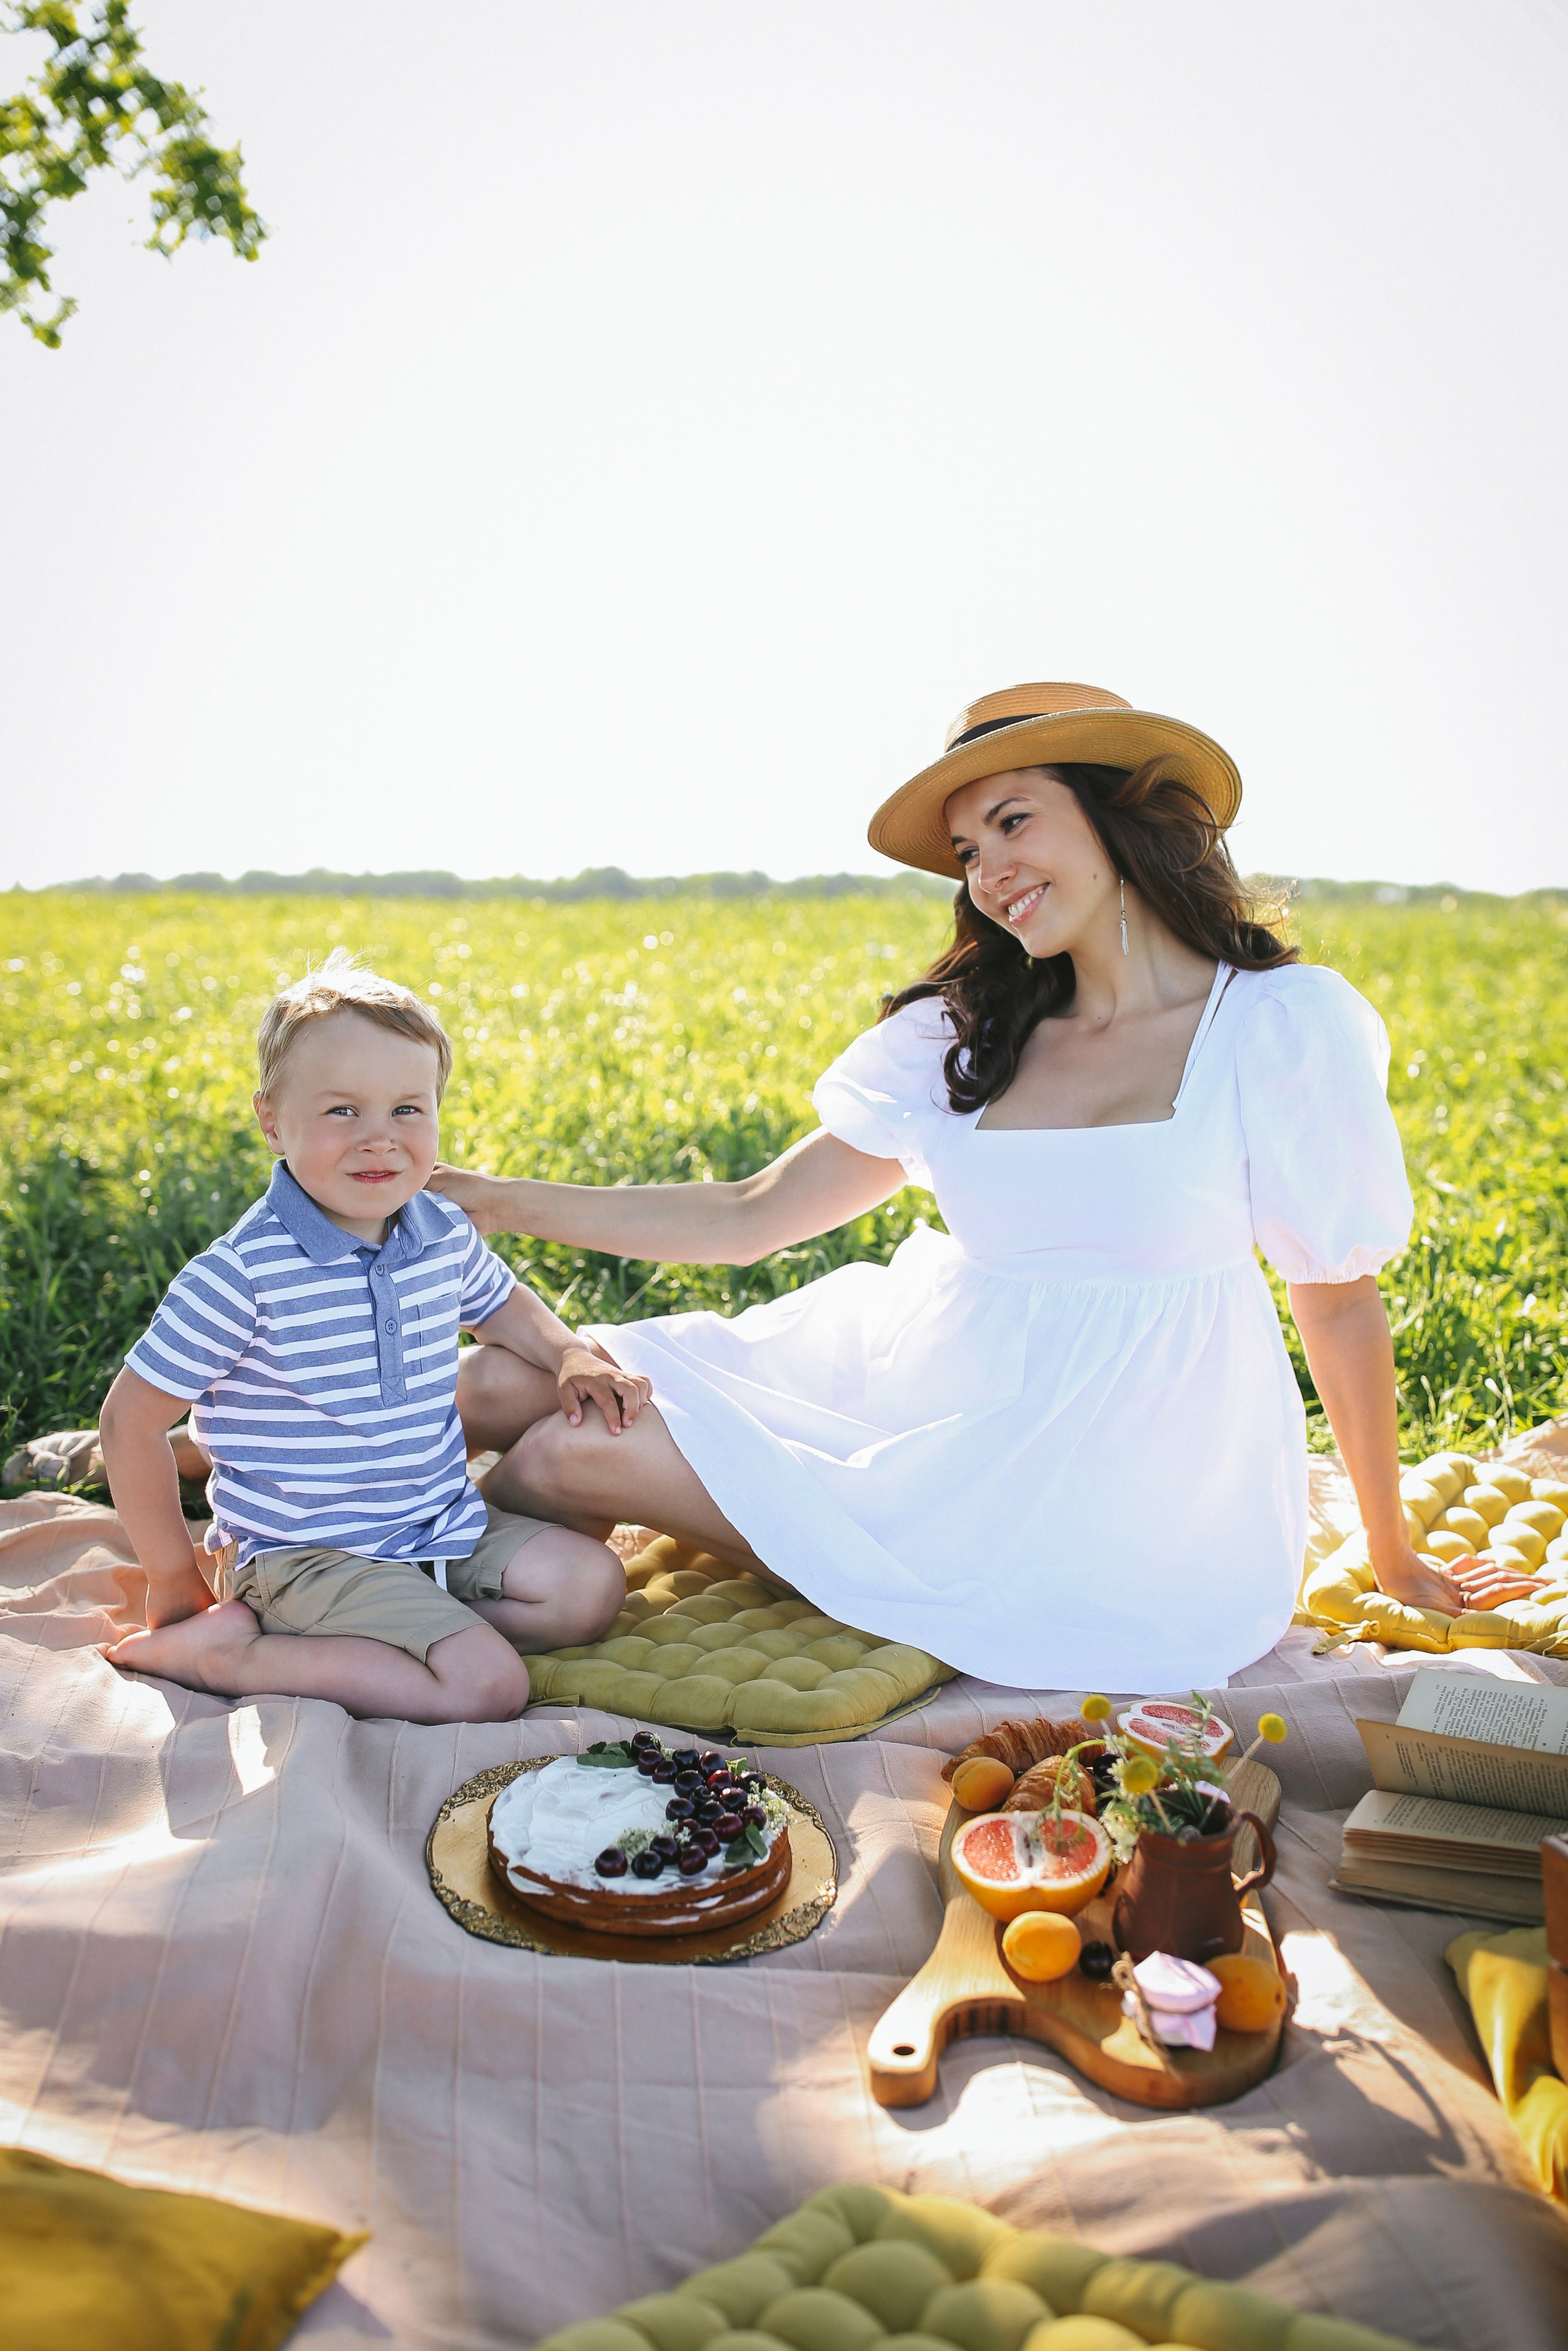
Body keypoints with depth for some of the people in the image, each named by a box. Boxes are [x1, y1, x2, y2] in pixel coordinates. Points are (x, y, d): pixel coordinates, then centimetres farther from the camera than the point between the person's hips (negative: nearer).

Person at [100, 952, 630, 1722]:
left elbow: (501, 1303, 23)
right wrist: (172, 1575, -5)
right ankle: (221, 1654, -9)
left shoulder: (446, 1236, -2)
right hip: (309, 1554, -7)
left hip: (445, 1528, 7)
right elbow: (131, 1420, -12)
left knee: (590, 1583, -3)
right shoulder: (243, 1274, -20)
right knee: (489, 1685, -20)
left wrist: (568, 1355, 1)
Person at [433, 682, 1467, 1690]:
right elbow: (749, 1219, 6)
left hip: (1087, 1494, -5)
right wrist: (499, 1202, 2)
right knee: (504, 1384, -9)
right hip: (917, 1387, 5)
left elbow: (1341, 1300, 2)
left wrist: (1393, 1553, 10)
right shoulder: (959, 1035, 7)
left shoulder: (1283, 1026, -6)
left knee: (566, 1458, -14)